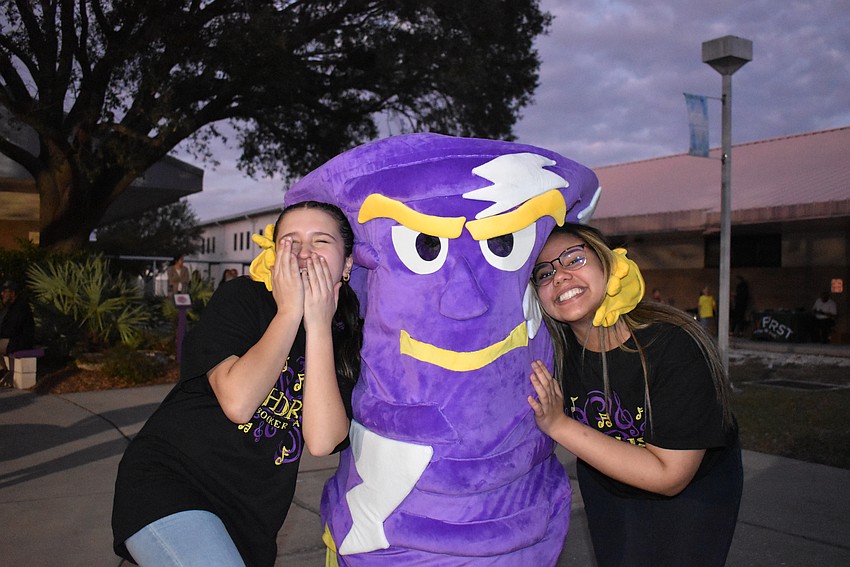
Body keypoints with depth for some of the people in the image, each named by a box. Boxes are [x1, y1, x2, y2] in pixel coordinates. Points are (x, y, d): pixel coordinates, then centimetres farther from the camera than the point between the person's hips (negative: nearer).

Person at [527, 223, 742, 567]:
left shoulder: (676, 347, -34)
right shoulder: (555, 348, -22)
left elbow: (669, 476, -34)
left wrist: (560, 425, -38)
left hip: (690, 494, -3)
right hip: (604, 487, 4)